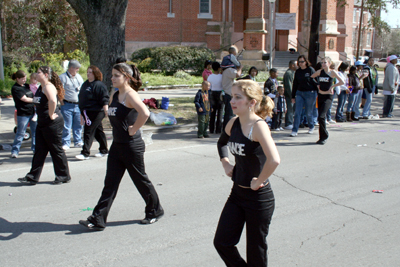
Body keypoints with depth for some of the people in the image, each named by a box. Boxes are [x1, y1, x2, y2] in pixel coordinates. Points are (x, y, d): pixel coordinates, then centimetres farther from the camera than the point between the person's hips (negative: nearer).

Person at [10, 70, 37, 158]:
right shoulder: (15, 88, -11)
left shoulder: (27, 86, 11)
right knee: (20, 133, -1)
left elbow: (34, 95, 23)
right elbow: (24, 99, -15)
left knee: (35, 131, 10)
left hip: (33, 112, 7)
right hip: (23, 114, -7)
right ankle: (15, 151, 9)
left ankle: (35, 148, 21)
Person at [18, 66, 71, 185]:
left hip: (53, 124, -10)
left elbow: (53, 101, -37)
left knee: (56, 150, 1)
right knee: (39, 151, 11)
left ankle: (64, 176, 15)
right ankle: (32, 177, 17)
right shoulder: (41, 88, 14)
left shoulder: (49, 87, -17)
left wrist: (51, 115, -26)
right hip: (42, 124, 10)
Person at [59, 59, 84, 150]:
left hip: (78, 105, 5)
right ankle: (66, 143, 5)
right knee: (66, 126, -2)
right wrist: (62, 103, -12)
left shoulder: (79, 77, 15)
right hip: (67, 105, -5)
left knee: (78, 125, 9)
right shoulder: (63, 77, -5)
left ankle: (78, 141, 19)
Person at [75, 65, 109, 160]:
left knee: (88, 132, -9)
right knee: (98, 132, 16)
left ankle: (85, 153, -7)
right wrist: (82, 112, 27)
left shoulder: (99, 85, -12)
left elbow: (104, 100, -18)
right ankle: (104, 150, 25)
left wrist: (106, 111, -25)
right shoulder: (85, 84, 15)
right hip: (87, 112, 9)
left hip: (95, 112, -9)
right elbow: (81, 97, 24)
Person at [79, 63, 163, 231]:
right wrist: (117, 129, 13)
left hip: (132, 146, -8)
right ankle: (98, 220, 8)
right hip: (116, 145, 8)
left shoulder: (130, 95, -16)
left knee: (140, 179, 7)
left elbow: (145, 113, -34)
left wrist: (133, 129, -22)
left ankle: (155, 211, 28)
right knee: (110, 183, 6)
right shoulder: (115, 96, 9)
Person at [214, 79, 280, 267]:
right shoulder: (233, 123, 1)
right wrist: (225, 163, 10)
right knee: (221, 242, 10)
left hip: (259, 198, -7)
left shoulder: (258, 126, -22)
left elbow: (274, 160, -38)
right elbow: (222, 143, 25)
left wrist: (258, 181, -25)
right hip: (237, 193, 7)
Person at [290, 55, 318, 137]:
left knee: (308, 113, 6)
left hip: (310, 93, -4)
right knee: (297, 112, -5)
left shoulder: (310, 70, -5)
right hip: (299, 93, 4)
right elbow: (295, 84, 13)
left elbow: (316, 82, -4)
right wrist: (293, 96, 12)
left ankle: (311, 127, 33)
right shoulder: (297, 72, 9)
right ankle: (294, 131, -5)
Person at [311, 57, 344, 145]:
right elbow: (310, 78, 16)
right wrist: (316, 85, 7)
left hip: (328, 97, -5)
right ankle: (323, 136, 20)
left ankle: (324, 137, -3)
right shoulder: (320, 72, 5)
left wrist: (332, 86, -6)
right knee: (321, 117, 9)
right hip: (320, 96, 5)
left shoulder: (332, 72, -6)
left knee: (321, 116, -16)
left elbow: (342, 82, -11)